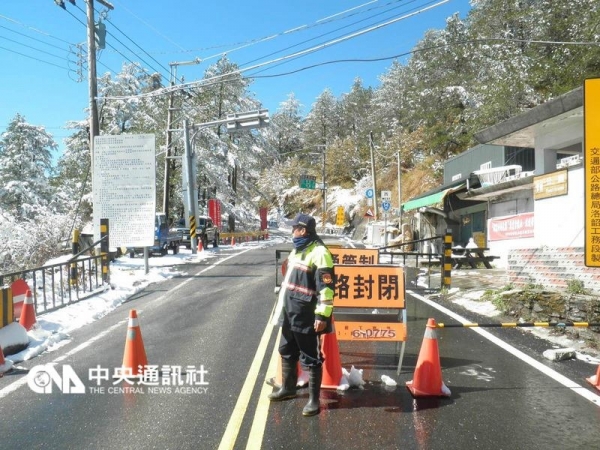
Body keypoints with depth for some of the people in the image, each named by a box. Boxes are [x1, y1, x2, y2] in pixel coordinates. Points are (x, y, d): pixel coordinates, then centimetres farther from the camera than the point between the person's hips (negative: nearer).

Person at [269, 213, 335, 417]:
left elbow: (326, 287, -22)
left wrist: (323, 315, -24)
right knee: (287, 352, 22)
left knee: (311, 359, 1)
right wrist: (283, 306, 26)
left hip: (306, 317, -10)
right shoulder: (297, 250, 13)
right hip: (290, 313, 10)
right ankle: (288, 388, 40)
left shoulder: (319, 253, -18)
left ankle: (314, 400, 12)